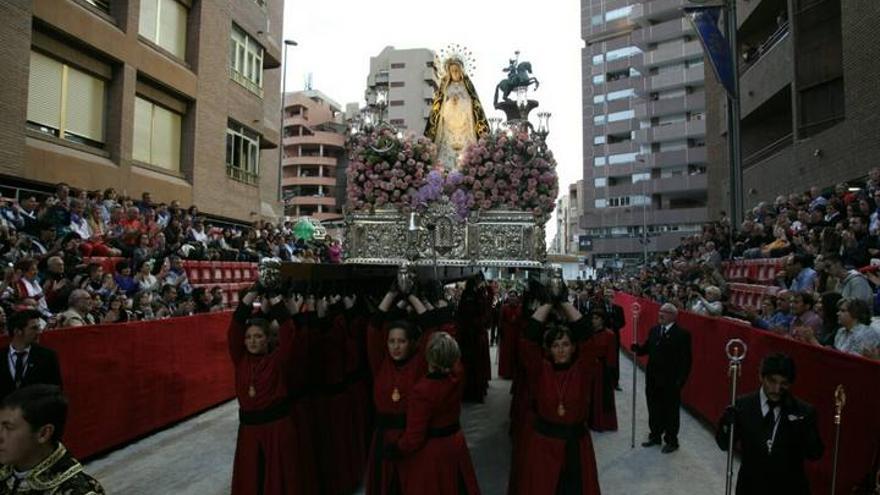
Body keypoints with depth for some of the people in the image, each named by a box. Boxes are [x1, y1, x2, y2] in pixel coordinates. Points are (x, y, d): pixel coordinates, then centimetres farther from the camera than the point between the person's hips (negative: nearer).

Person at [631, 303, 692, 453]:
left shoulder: (682, 334, -12)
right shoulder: (654, 330, 7)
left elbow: (686, 360, -13)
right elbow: (646, 349, 8)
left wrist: (680, 380, -17)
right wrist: (637, 348, -13)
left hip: (670, 381, -6)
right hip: (653, 378, 6)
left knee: (670, 411, 8)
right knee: (654, 409, 17)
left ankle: (671, 441, 25)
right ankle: (655, 436, 33)